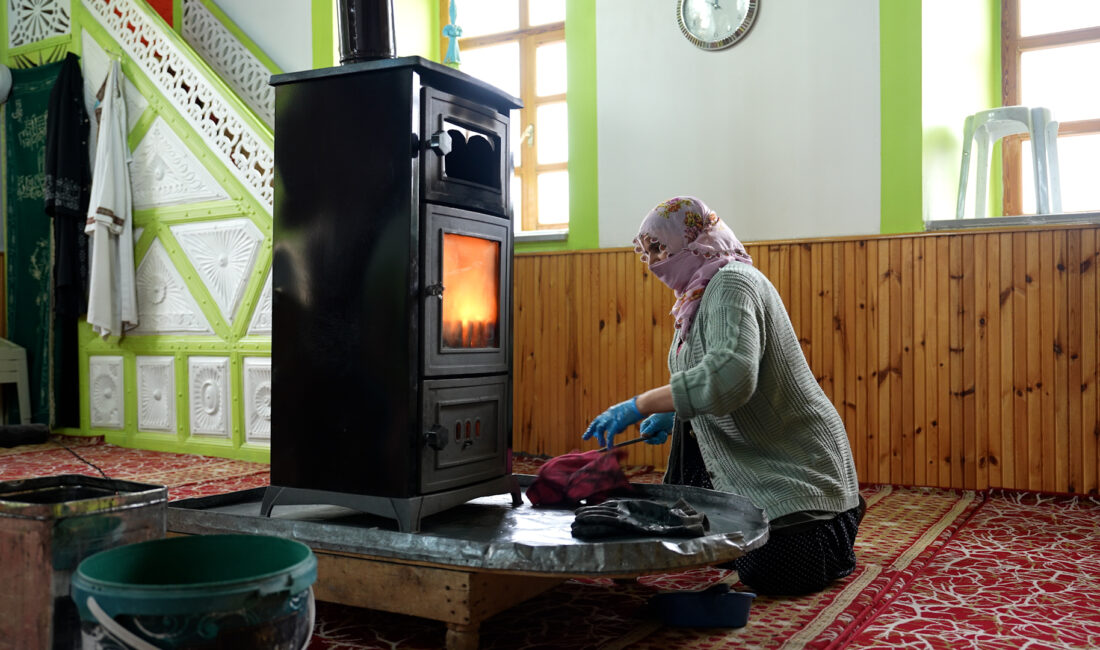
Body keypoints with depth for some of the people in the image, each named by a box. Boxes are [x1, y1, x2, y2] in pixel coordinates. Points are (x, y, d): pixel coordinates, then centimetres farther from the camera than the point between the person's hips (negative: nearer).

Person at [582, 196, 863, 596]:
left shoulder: (732, 283, -22)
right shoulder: (702, 292, 11)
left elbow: (730, 375, -39)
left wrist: (640, 405, -38)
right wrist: (672, 415, 2)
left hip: (795, 463, -10)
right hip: (746, 460, 10)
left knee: (768, 573, -16)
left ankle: (839, 520, 13)